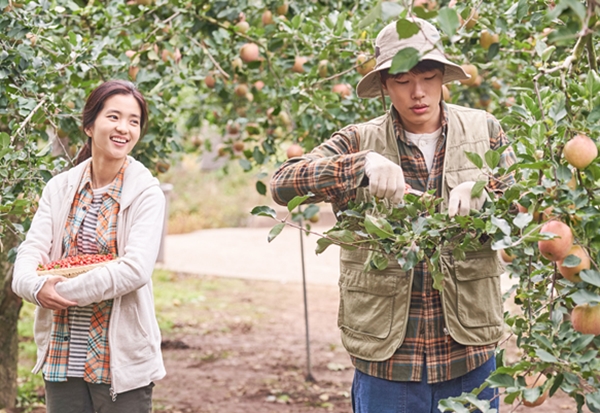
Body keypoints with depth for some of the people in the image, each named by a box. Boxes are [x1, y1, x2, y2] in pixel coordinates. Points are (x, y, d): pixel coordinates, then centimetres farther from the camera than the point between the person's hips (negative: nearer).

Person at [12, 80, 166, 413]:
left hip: (121, 359, -3)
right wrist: (38, 287, -24)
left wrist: (64, 290, -20)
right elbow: (30, 252, -2)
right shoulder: (60, 188, 6)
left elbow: (136, 269, -17)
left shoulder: (146, 193, -6)